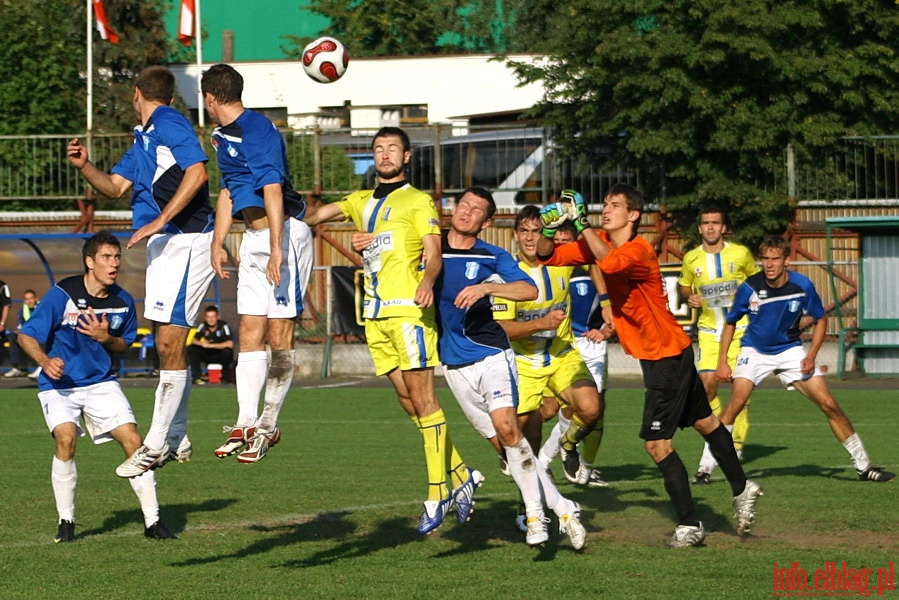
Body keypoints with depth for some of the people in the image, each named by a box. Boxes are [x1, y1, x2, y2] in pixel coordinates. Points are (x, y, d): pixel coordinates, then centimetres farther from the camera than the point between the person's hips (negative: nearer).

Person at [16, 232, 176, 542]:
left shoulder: (123, 301, -3)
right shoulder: (62, 295, -16)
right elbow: (27, 335, -11)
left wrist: (106, 338, -11)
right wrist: (46, 361, -31)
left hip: (102, 382, 4)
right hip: (59, 384, -4)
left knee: (132, 439, -9)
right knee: (66, 438, -26)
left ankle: (152, 521, 0)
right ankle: (66, 521, -9)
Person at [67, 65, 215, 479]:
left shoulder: (169, 125, -9)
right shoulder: (143, 137, 20)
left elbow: (196, 173, -20)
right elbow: (115, 186, 23)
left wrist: (159, 222, -21)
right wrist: (84, 167, 4)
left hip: (184, 240, -10)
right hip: (164, 245, 10)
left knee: (170, 342, -10)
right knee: (167, 342, 13)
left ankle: (156, 444, -10)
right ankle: (176, 440, 19)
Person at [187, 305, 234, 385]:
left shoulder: (224, 326, -18)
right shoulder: (203, 326, -3)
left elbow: (230, 344, -28)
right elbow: (193, 340, -2)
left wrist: (211, 345, -31)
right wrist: (201, 343, -26)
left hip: (221, 356, -4)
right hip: (208, 355, 4)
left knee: (227, 351, -37)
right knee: (191, 349, -16)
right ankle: (197, 377, -12)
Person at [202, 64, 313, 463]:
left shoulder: (257, 131, -15)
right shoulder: (222, 137, 16)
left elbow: (273, 190, -22)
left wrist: (276, 249, -27)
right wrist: (218, 243, 24)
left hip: (284, 232, -10)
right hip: (253, 237, 10)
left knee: (279, 331, -6)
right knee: (250, 331, 4)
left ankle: (268, 426, -4)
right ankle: (246, 425, 2)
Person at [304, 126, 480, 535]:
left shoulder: (418, 201, 4)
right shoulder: (361, 202, 22)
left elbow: (433, 254, -6)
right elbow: (324, 213, 7)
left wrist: (427, 281, -27)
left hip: (408, 309, -7)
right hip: (375, 314, 7)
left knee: (422, 398, -10)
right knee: (408, 402, 7)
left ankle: (437, 494, -11)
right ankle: (462, 476, 16)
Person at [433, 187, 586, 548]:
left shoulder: (492, 257, 1)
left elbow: (529, 290, -13)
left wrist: (486, 287, -26)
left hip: (491, 354, -3)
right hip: (454, 365, 3)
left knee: (505, 426, -23)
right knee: (502, 444, 1)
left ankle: (535, 514, -15)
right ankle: (562, 508, 9)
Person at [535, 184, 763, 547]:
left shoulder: (639, 251, -24)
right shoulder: (600, 243, 1)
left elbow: (609, 261, -47)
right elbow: (550, 256, -2)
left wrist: (581, 224, -43)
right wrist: (548, 230, -21)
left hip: (667, 353, -9)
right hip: (655, 353, 9)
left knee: (656, 443, -9)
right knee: (704, 422, 22)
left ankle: (689, 525, 0)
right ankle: (742, 489, 35)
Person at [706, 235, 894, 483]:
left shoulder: (802, 286, -16)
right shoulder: (749, 288, -18)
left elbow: (820, 319, 1)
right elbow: (730, 323, -1)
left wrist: (811, 356, -11)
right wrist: (722, 362, -6)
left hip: (790, 350, 2)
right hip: (755, 351, -1)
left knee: (829, 405, -4)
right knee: (736, 402, -24)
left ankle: (863, 466, 9)